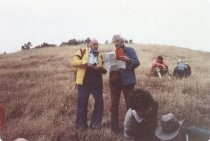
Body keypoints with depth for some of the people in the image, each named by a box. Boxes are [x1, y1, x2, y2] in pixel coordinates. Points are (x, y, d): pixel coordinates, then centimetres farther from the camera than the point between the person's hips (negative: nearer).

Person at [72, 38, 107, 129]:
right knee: (82, 103, 2)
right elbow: (75, 62, -6)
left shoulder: (100, 55, 15)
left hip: (96, 82, 4)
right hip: (84, 82, -3)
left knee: (99, 102, 1)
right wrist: (85, 63, -18)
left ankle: (95, 123, 15)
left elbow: (104, 70, 11)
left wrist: (101, 68, -12)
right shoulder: (82, 52, 6)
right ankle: (81, 124, 15)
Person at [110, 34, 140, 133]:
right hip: (115, 80, 4)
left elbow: (137, 63, -9)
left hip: (127, 80, -4)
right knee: (114, 104, 4)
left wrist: (128, 60, -27)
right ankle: (114, 127, 11)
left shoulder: (130, 50, 0)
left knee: (130, 104, 1)